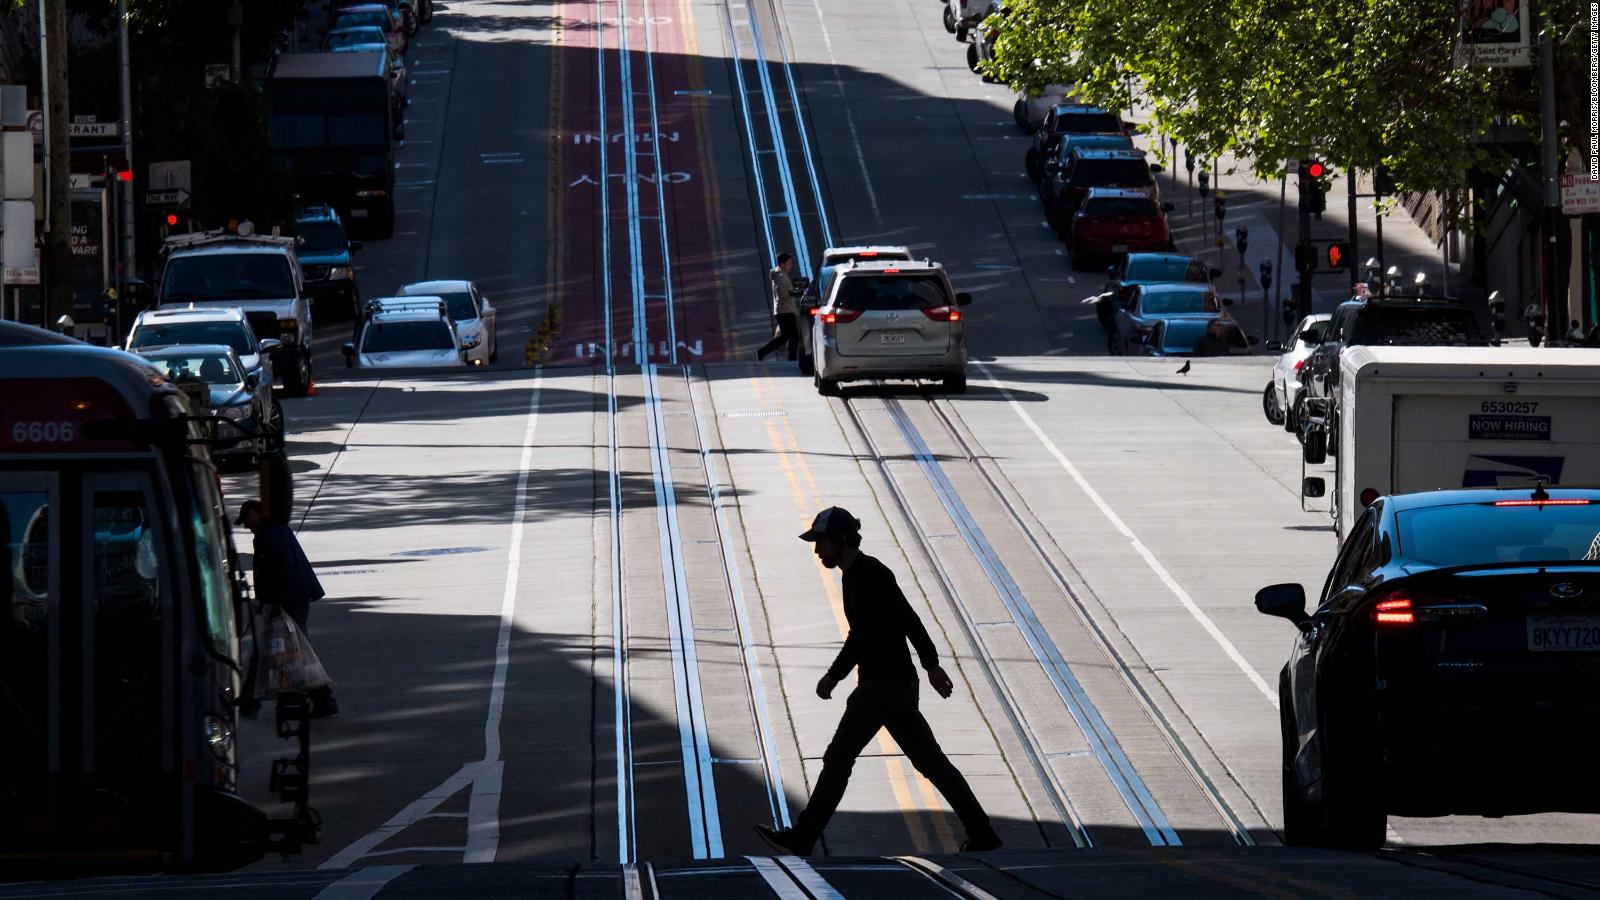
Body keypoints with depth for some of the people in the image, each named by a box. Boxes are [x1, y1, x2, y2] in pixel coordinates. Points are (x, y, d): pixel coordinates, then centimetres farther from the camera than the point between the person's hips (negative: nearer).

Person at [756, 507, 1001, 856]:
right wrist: (835, 675, 26)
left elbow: (908, 620, -22)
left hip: (885, 686, -10)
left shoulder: (872, 575, -14)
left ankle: (801, 839, 1)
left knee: (838, 759, -4)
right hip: (894, 686, 10)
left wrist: (932, 666, -28)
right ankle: (982, 834, 11)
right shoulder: (854, 576, 16)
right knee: (930, 761, 10)